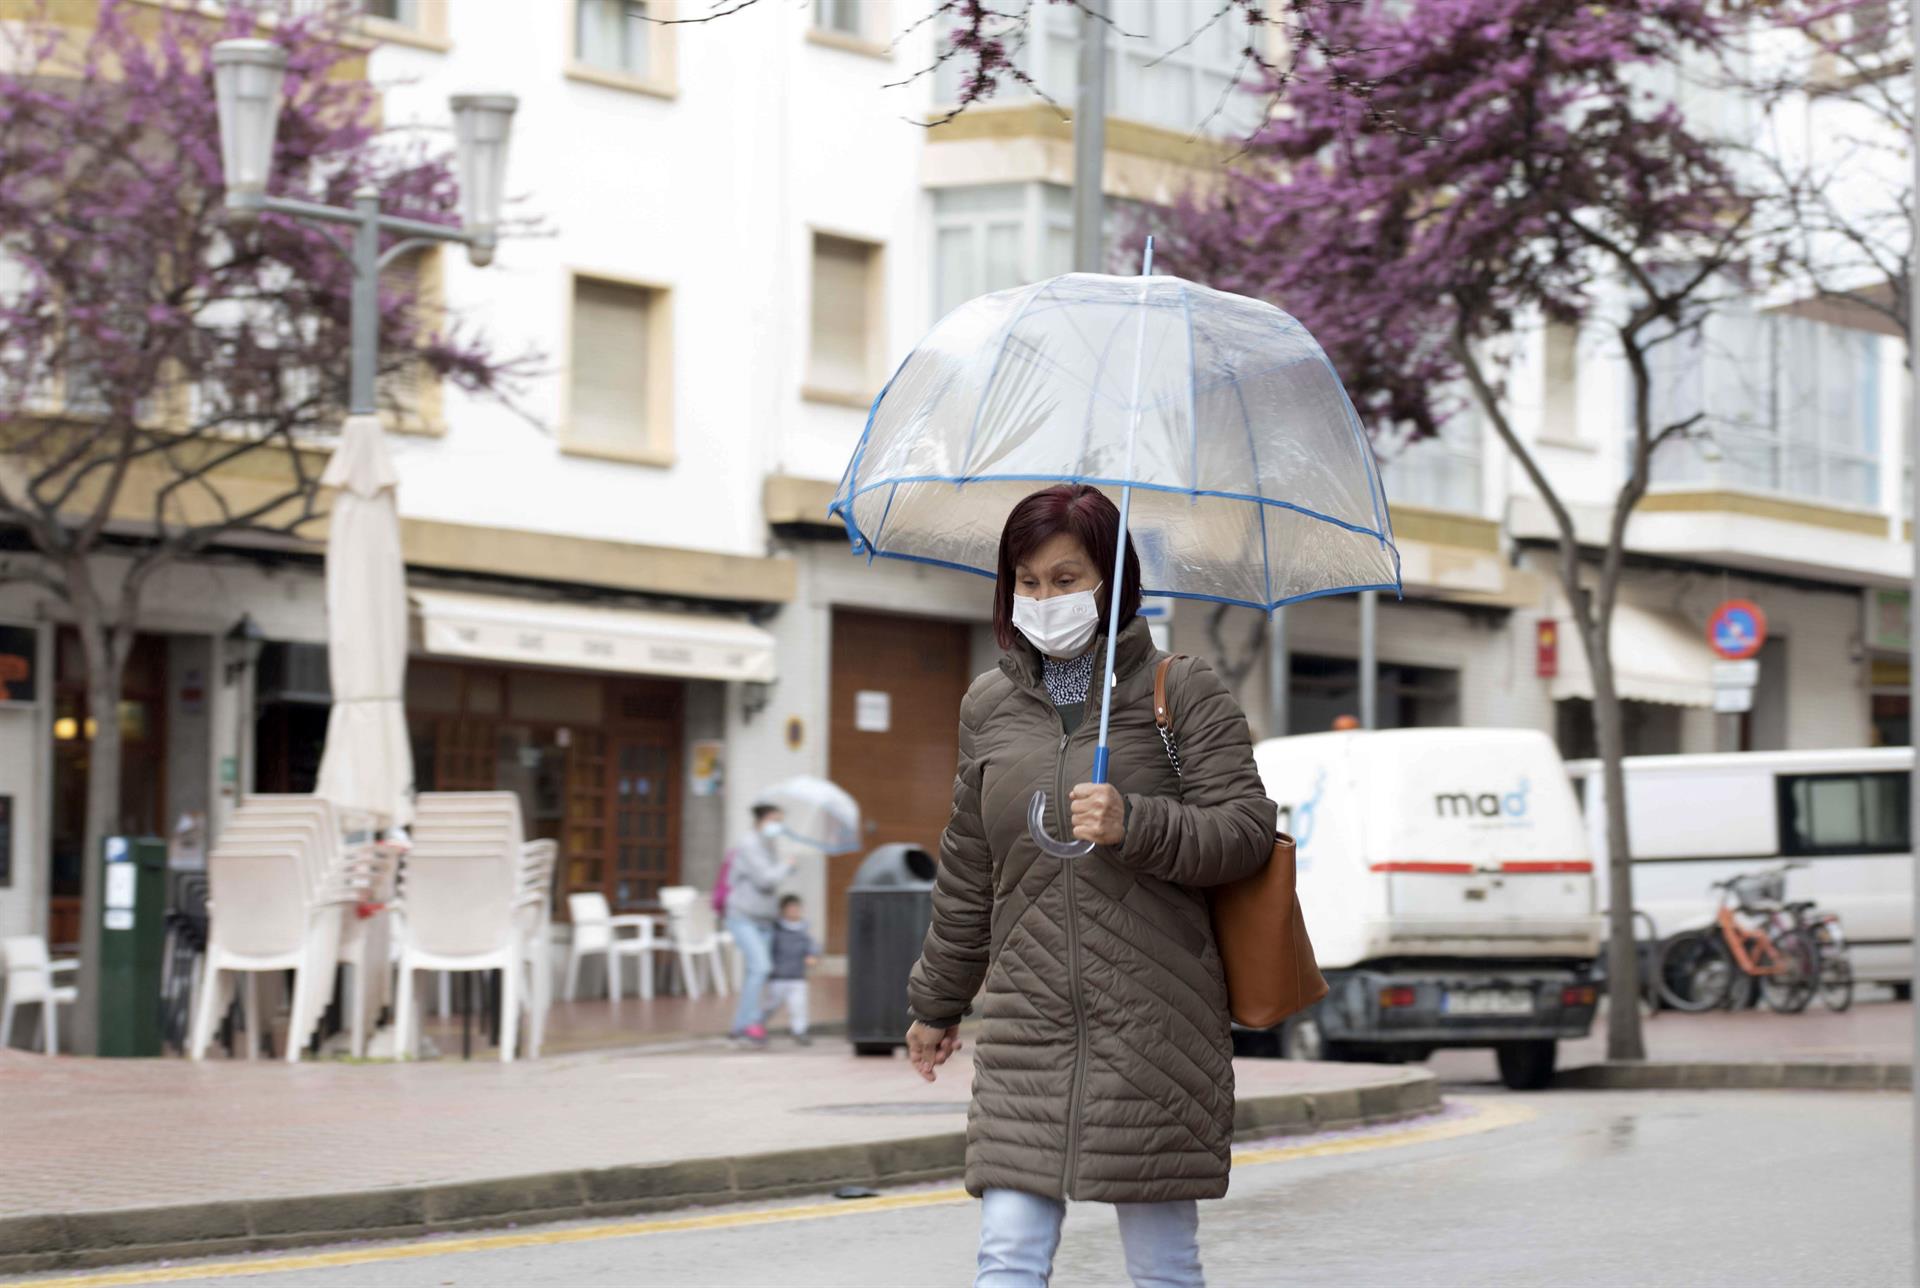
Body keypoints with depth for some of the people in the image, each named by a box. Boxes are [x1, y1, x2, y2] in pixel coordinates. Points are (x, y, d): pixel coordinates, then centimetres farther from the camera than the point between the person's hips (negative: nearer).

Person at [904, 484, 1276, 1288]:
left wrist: (1135, 824, -19)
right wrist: (937, 1002, 28)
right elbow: (967, 872, 22)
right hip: (1026, 1025, 3)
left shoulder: (1182, 691, 2)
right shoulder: (990, 707, 13)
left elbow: (1249, 829, -4)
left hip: (1153, 1023, -3)